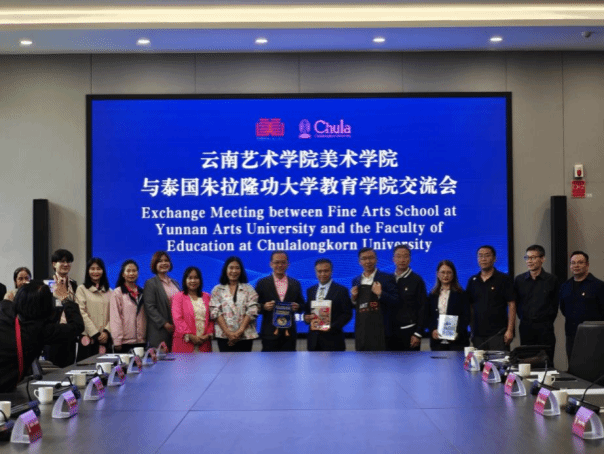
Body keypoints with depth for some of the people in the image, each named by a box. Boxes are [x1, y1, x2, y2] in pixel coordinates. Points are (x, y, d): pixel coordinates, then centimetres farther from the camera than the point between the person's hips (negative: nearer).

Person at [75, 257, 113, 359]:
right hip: (88, 337, -3)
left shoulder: (109, 291, 15)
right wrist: (96, 334, -9)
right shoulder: (82, 289, 4)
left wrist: (106, 332, -9)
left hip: (105, 338, 3)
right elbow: (82, 314, -4)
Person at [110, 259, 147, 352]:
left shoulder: (142, 292, 16)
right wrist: (117, 341, -10)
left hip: (142, 341, 4)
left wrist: (148, 337, 8)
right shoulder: (117, 293, 1)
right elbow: (115, 318, -4)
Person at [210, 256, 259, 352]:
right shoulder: (217, 290, 11)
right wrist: (228, 333, -12)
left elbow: (252, 311, 0)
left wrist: (240, 331, -11)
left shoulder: (248, 289, 11)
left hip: (245, 335, 0)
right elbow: (215, 312, 1)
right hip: (224, 336, 0)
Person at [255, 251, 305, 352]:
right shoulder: (262, 283, 4)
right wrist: (264, 307, -18)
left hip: (289, 333, 3)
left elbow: (302, 305, 14)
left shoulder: (295, 284, 12)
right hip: (270, 332, -2)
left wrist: (297, 307, -9)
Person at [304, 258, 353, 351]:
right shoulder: (310, 291, 16)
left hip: (332, 340, -4)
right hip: (314, 339, 4)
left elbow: (347, 314, -3)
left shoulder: (341, 290, 0)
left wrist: (332, 327, -15)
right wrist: (307, 318, -4)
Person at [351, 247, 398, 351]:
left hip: (379, 330, -5)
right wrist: (353, 298, -1)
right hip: (361, 330, 5)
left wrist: (380, 294, -19)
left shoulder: (386, 278, -1)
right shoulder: (356, 281, 14)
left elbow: (395, 302, -4)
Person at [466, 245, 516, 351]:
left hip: (498, 334, -4)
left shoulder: (504, 280, 0)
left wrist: (509, 330, -11)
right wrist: (471, 329, 8)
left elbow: (511, 306, -4)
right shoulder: (472, 281, 13)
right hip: (478, 334, 4)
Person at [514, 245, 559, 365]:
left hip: (545, 328, -2)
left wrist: (548, 321, 4)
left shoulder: (552, 280, 1)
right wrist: (523, 318, 11)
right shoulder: (519, 280, 7)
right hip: (525, 327, 2)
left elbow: (555, 305, 6)